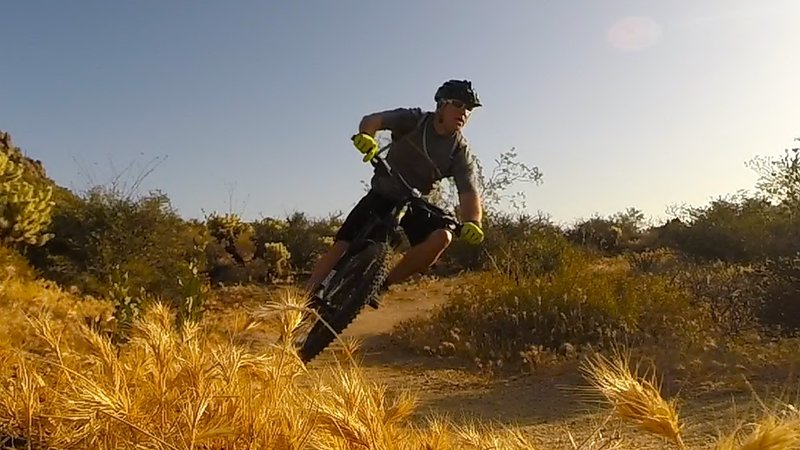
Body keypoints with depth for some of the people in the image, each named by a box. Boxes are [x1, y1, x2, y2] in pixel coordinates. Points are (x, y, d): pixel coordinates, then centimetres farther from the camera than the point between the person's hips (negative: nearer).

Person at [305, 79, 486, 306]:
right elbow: (373, 119, -20)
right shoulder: (414, 119, -9)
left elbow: (469, 193, -17)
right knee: (341, 247, -16)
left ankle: (382, 283, -15)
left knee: (441, 237, -28)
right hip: (382, 195, -1)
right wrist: (366, 135, -44)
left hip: (414, 205, 2)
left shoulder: (461, 152, -7)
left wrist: (472, 223, -38)